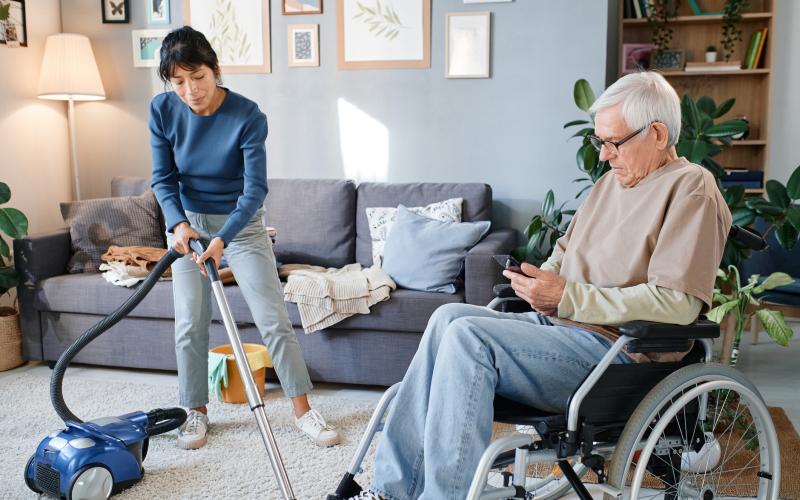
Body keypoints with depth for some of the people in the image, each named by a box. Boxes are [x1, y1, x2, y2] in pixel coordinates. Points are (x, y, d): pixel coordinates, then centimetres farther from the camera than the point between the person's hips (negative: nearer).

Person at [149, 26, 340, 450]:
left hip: (241, 224, -2)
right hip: (188, 223, 3)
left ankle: (303, 410, 7)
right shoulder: (163, 111, -12)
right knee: (190, 324, 3)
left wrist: (223, 239, -37)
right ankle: (196, 411, 21)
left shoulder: (247, 116, -23)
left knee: (274, 319, -5)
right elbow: (163, 178, -7)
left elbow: (255, 187, -24)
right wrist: (177, 223, -25)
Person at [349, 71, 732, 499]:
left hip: (619, 353, -9)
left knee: (468, 336, -24)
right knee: (450, 316, -11)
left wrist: (567, 296, -19)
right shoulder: (614, 179, 17)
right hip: (563, 324, 9)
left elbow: (676, 302, -19)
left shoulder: (691, 187, -9)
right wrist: (543, 279, 2)